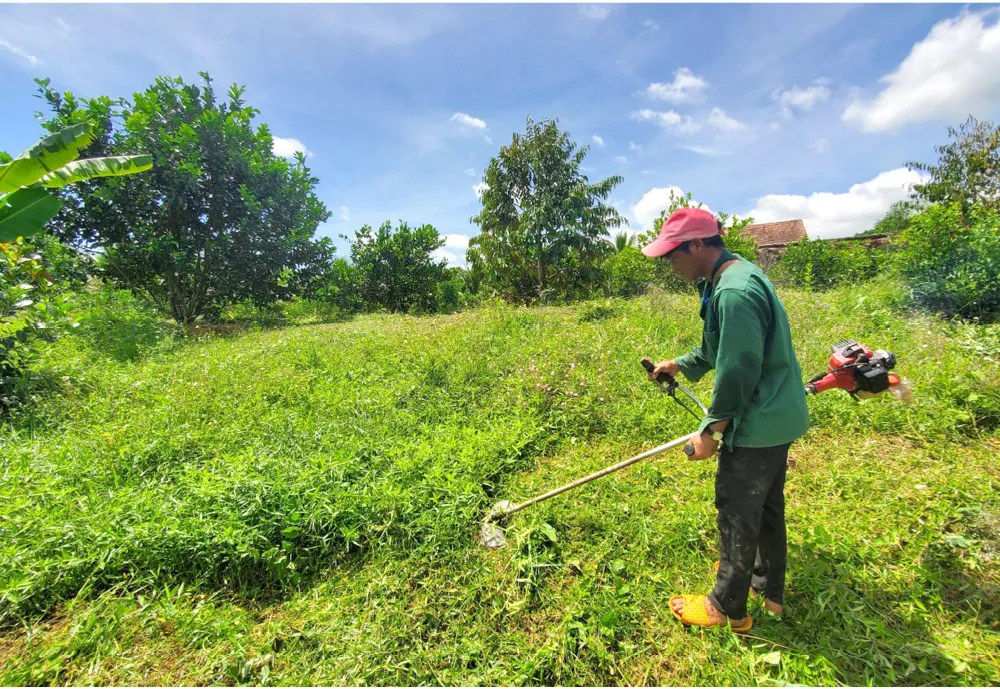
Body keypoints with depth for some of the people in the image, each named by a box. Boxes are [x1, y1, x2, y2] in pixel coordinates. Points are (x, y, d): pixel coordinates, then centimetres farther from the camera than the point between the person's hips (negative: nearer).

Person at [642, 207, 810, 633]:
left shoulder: (734, 292, -26)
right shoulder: (735, 276, 8)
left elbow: (737, 372, -26)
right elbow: (719, 349, 18)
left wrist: (711, 430, -17)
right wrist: (680, 365, 26)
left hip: (757, 425, -10)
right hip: (779, 417, 10)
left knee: (737, 514, 7)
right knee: (767, 506, 23)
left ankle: (727, 608, 28)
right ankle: (769, 590, 43)